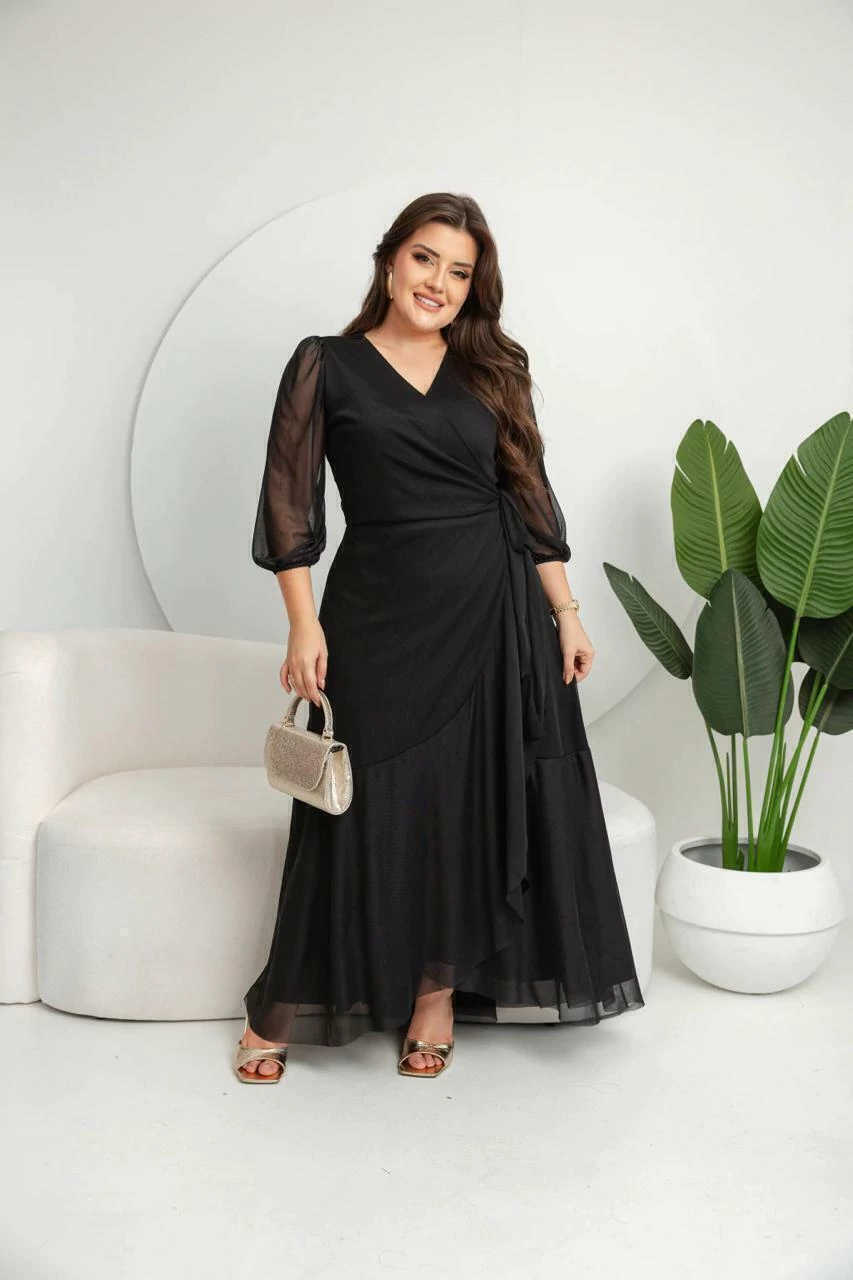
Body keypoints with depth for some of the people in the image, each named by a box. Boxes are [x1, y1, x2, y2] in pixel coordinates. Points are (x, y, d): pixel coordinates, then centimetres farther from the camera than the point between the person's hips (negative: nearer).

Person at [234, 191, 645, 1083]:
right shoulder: (326, 366, 1)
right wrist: (304, 624, -10)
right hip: (379, 615, -3)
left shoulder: (493, 372, 10)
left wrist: (565, 612, 3)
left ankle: (438, 994, 21)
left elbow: (530, 500, 9)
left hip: (494, 612, 3)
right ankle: (281, 1010, 17)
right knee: (371, 803, 1)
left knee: (478, 801, 4)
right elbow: (289, 505, -2)